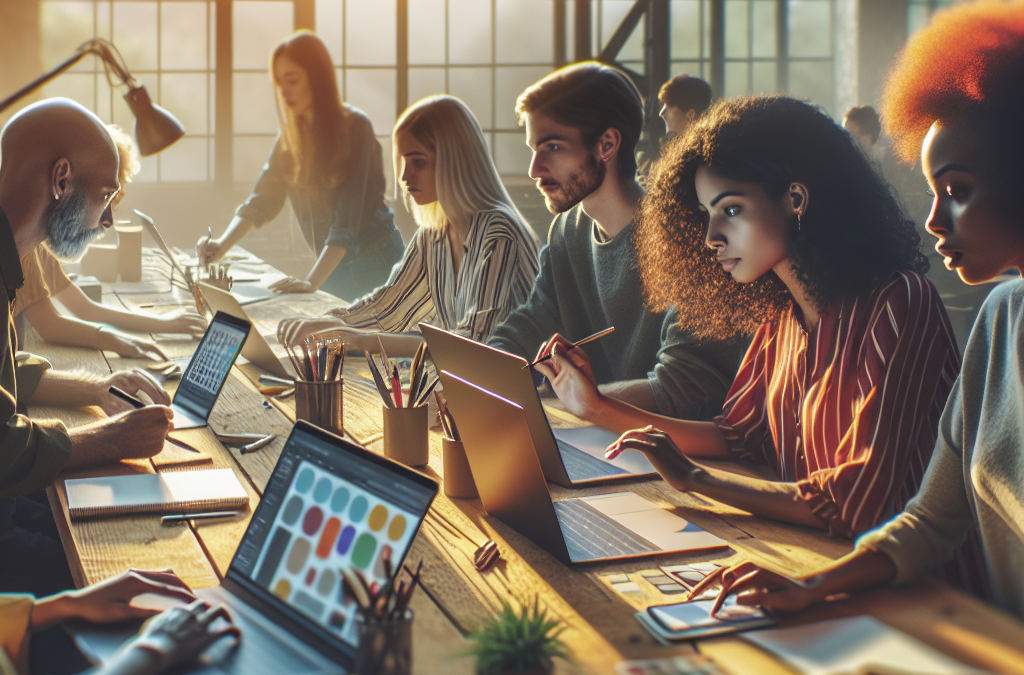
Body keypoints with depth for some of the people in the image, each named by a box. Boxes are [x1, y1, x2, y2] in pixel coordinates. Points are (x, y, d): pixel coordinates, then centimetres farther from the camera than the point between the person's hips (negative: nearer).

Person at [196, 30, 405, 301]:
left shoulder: (355, 128, -18)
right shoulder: (291, 136, 2)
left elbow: (348, 217, -25)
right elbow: (262, 198, -3)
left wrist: (312, 282, -33)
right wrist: (222, 244, -19)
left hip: (375, 261, -5)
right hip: (333, 266, 5)